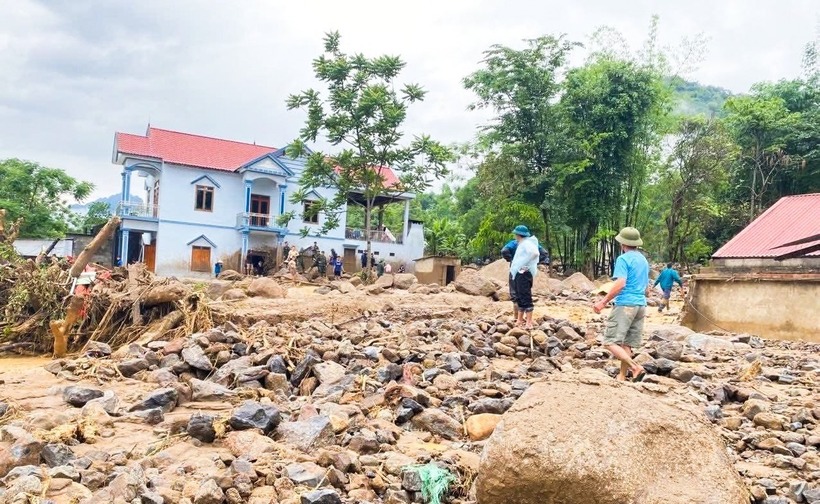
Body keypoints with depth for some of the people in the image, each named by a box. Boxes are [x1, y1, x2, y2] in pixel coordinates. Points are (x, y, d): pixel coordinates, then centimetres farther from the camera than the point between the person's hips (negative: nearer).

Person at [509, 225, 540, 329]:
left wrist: (525, 264, -24)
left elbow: (535, 253, -29)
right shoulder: (521, 244, 19)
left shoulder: (526, 243, -12)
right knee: (520, 298, 15)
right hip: (519, 274, 11)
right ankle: (519, 320, 22)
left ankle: (529, 323, -12)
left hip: (524, 273, -11)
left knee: (526, 298, -11)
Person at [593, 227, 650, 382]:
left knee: (610, 342, -7)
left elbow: (620, 283, -20)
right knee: (627, 343, 10)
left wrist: (603, 302, -17)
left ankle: (636, 368, -18)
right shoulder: (643, 260, 17)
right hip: (641, 305, 8)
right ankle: (622, 376, 10)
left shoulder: (623, 259, -9)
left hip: (625, 304, -8)